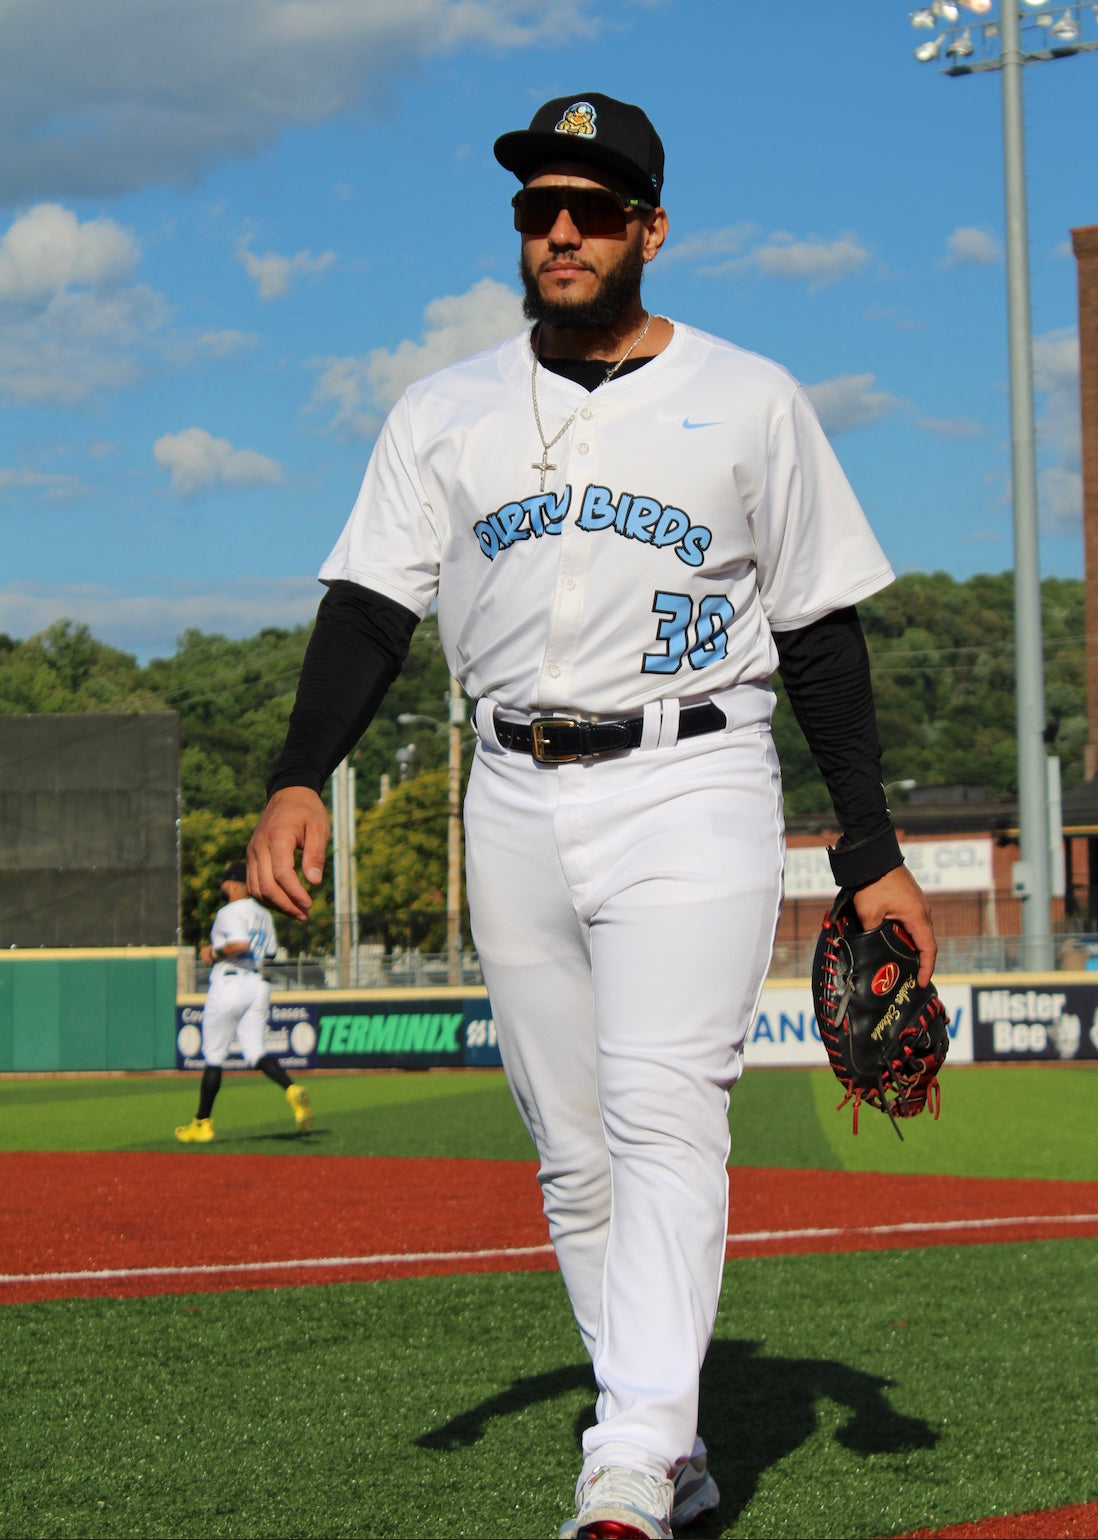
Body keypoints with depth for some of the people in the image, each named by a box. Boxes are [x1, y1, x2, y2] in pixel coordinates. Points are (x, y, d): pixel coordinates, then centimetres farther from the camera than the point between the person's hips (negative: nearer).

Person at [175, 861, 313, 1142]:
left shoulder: (229, 912, -10)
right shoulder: (263, 914, 15)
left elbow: (240, 944, -26)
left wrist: (215, 953, -10)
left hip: (229, 984, -7)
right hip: (259, 986, 7)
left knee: (213, 1056, 3)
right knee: (255, 1053, 1)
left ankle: (202, 1124, 9)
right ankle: (292, 1091, -26)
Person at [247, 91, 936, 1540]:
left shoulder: (749, 401, 5)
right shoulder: (447, 414, 11)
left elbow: (823, 634, 6)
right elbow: (372, 604, 4)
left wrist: (873, 853, 2)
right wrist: (301, 778, -13)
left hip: (691, 788, -4)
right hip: (517, 806, 4)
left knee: (664, 1120, -18)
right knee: (575, 1153, 6)